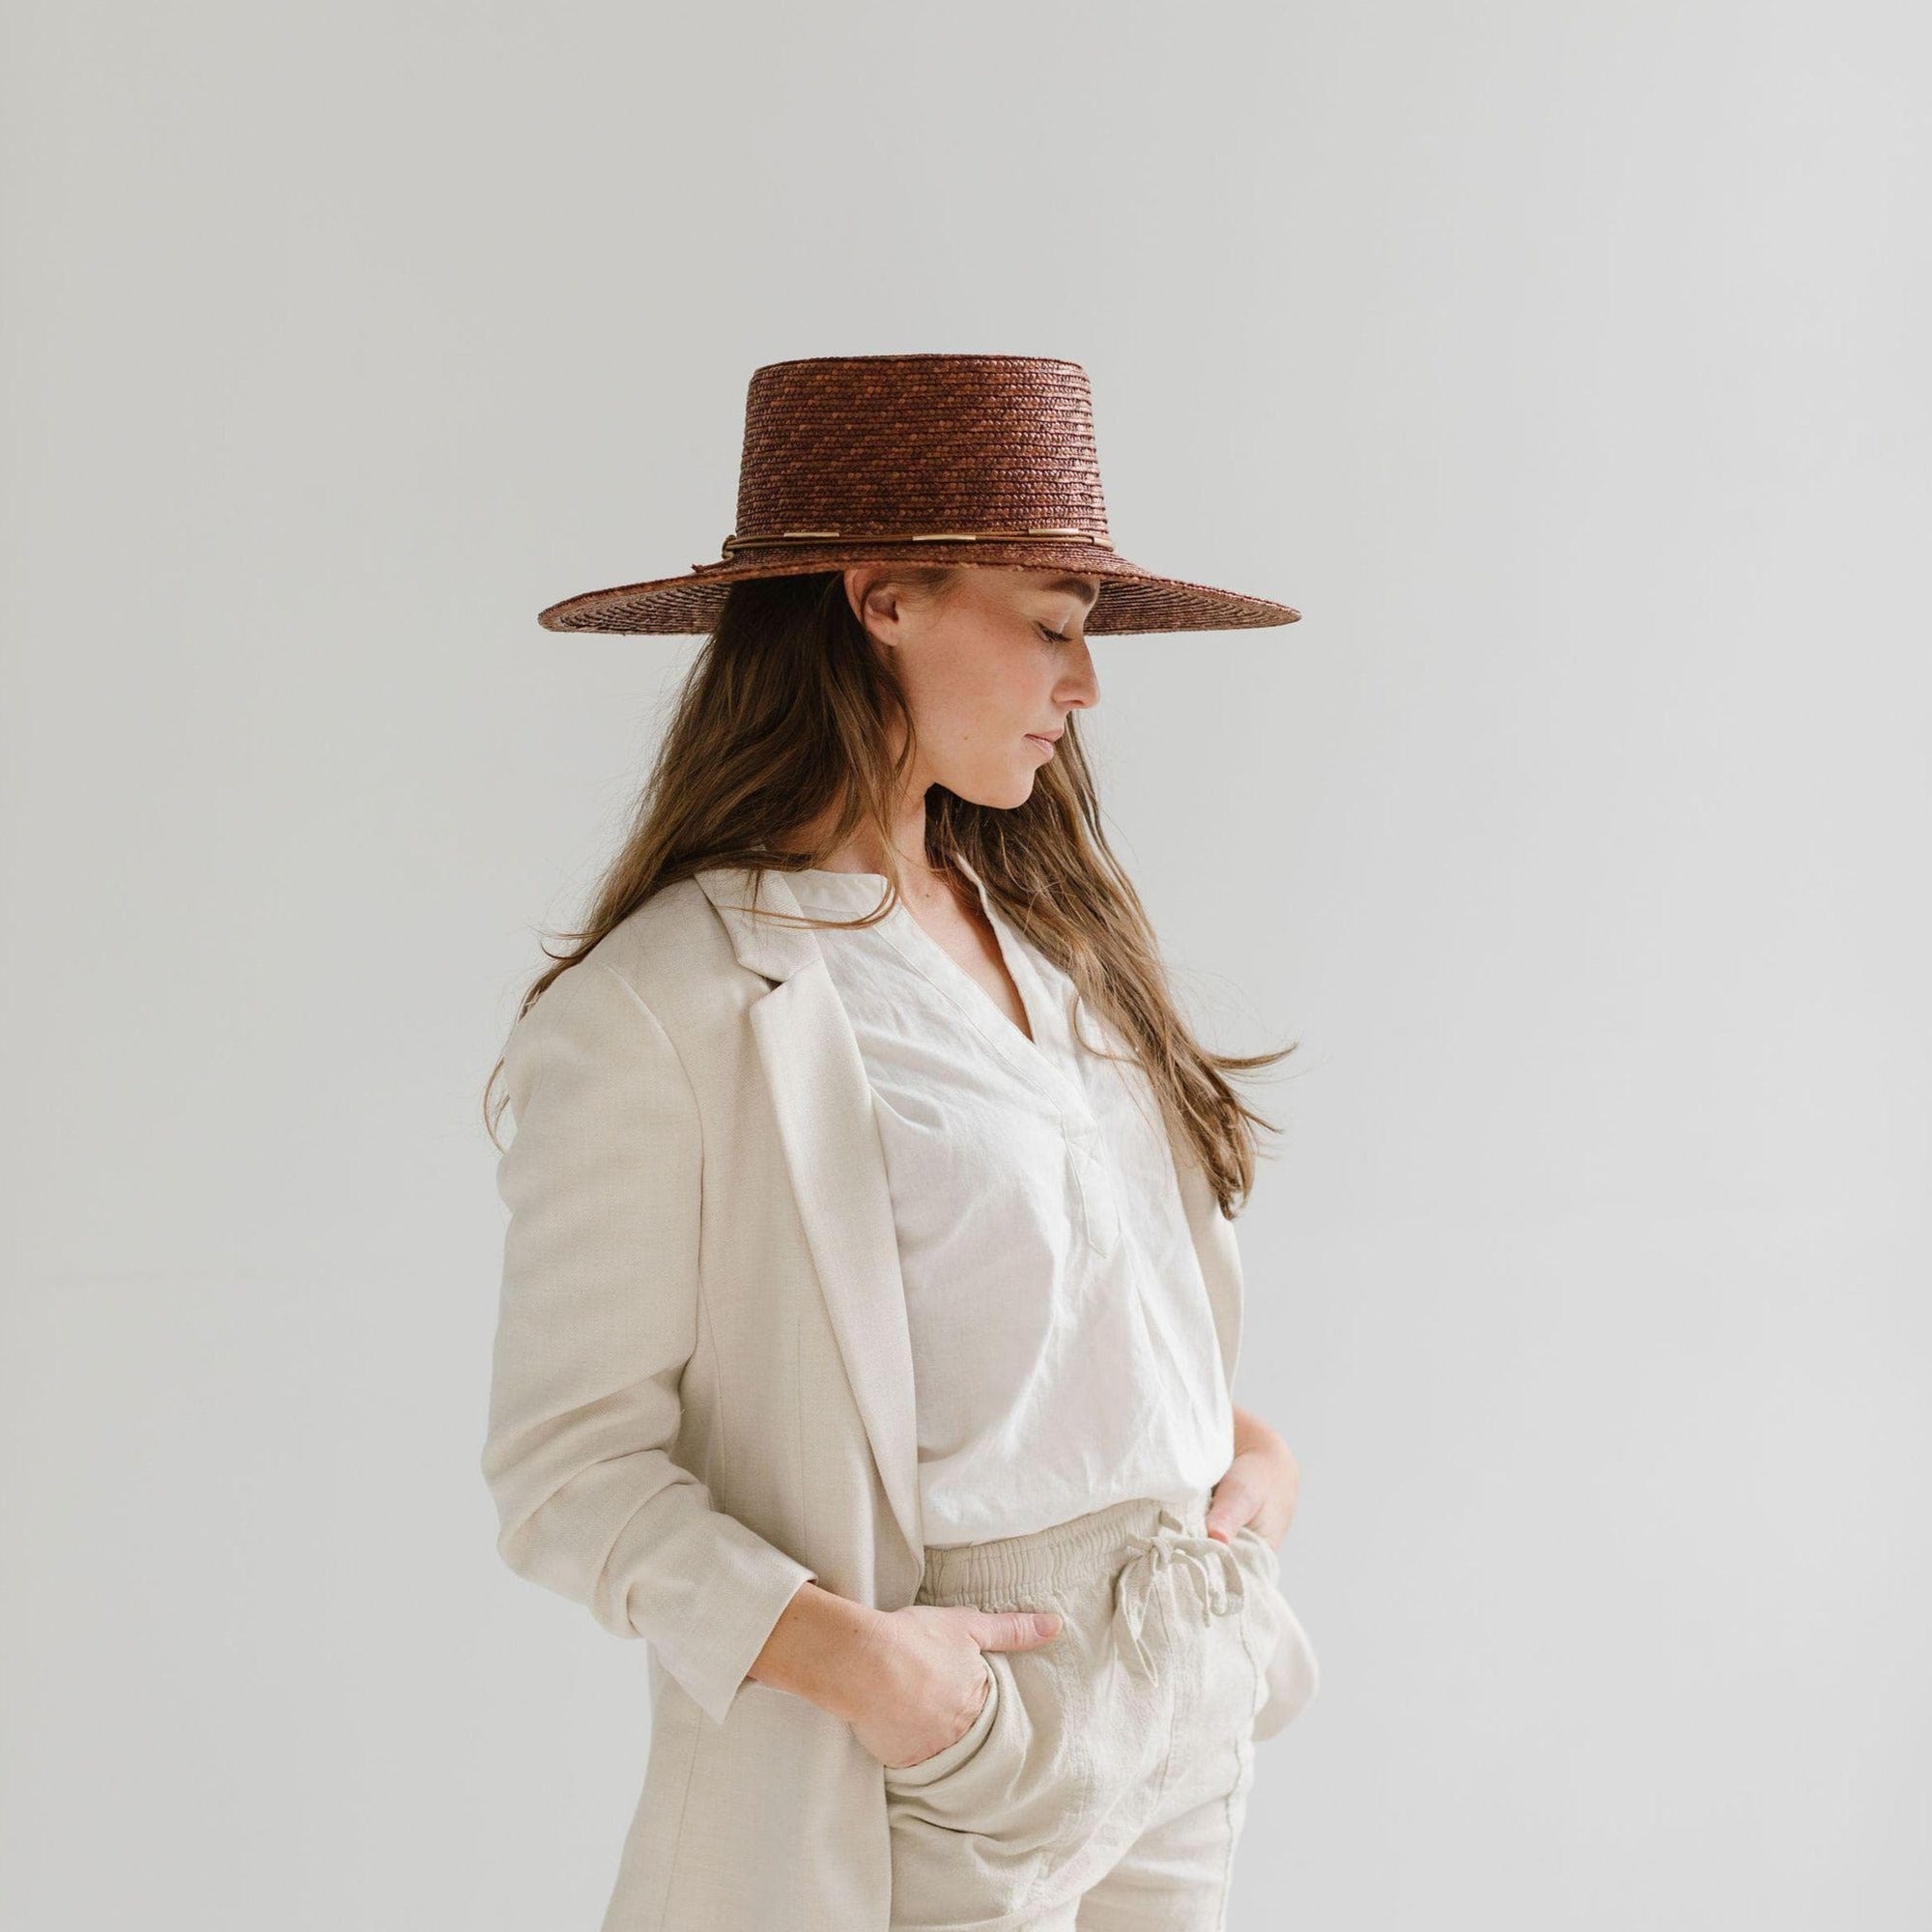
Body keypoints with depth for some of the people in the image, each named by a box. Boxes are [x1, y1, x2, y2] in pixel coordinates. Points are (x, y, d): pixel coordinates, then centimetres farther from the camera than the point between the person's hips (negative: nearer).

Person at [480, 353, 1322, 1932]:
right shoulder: (669, 1005, -14)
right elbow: (568, 1461, -13)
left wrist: (1248, 1442, 2)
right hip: (955, 1725, -6)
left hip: (1190, 1692, 7)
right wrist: (844, 1649, -24)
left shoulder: (1038, 922, 8)